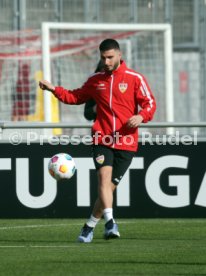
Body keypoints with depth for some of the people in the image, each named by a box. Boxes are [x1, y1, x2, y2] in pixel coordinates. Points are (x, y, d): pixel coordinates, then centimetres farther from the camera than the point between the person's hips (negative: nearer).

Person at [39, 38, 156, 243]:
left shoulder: (135, 79, 0)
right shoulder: (95, 80, 11)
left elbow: (150, 103, -1)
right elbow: (76, 97, 25)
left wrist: (141, 116, -22)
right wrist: (54, 90, 12)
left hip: (126, 142, -1)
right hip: (102, 139, 1)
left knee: (110, 186, 2)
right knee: (104, 177, -22)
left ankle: (90, 226, 16)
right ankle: (110, 222, -33)